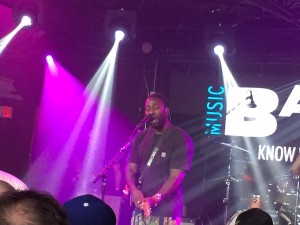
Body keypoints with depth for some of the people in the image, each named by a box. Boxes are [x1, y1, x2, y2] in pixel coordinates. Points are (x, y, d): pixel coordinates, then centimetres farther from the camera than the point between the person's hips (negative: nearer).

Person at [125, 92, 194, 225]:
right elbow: (130, 168, 8)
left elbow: (176, 176, -13)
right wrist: (133, 189, -14)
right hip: (140, 209, 5)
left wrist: (155, 198, -25)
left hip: (166, 212, -5)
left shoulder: (180, 139, -6)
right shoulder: (140, 138, 12)